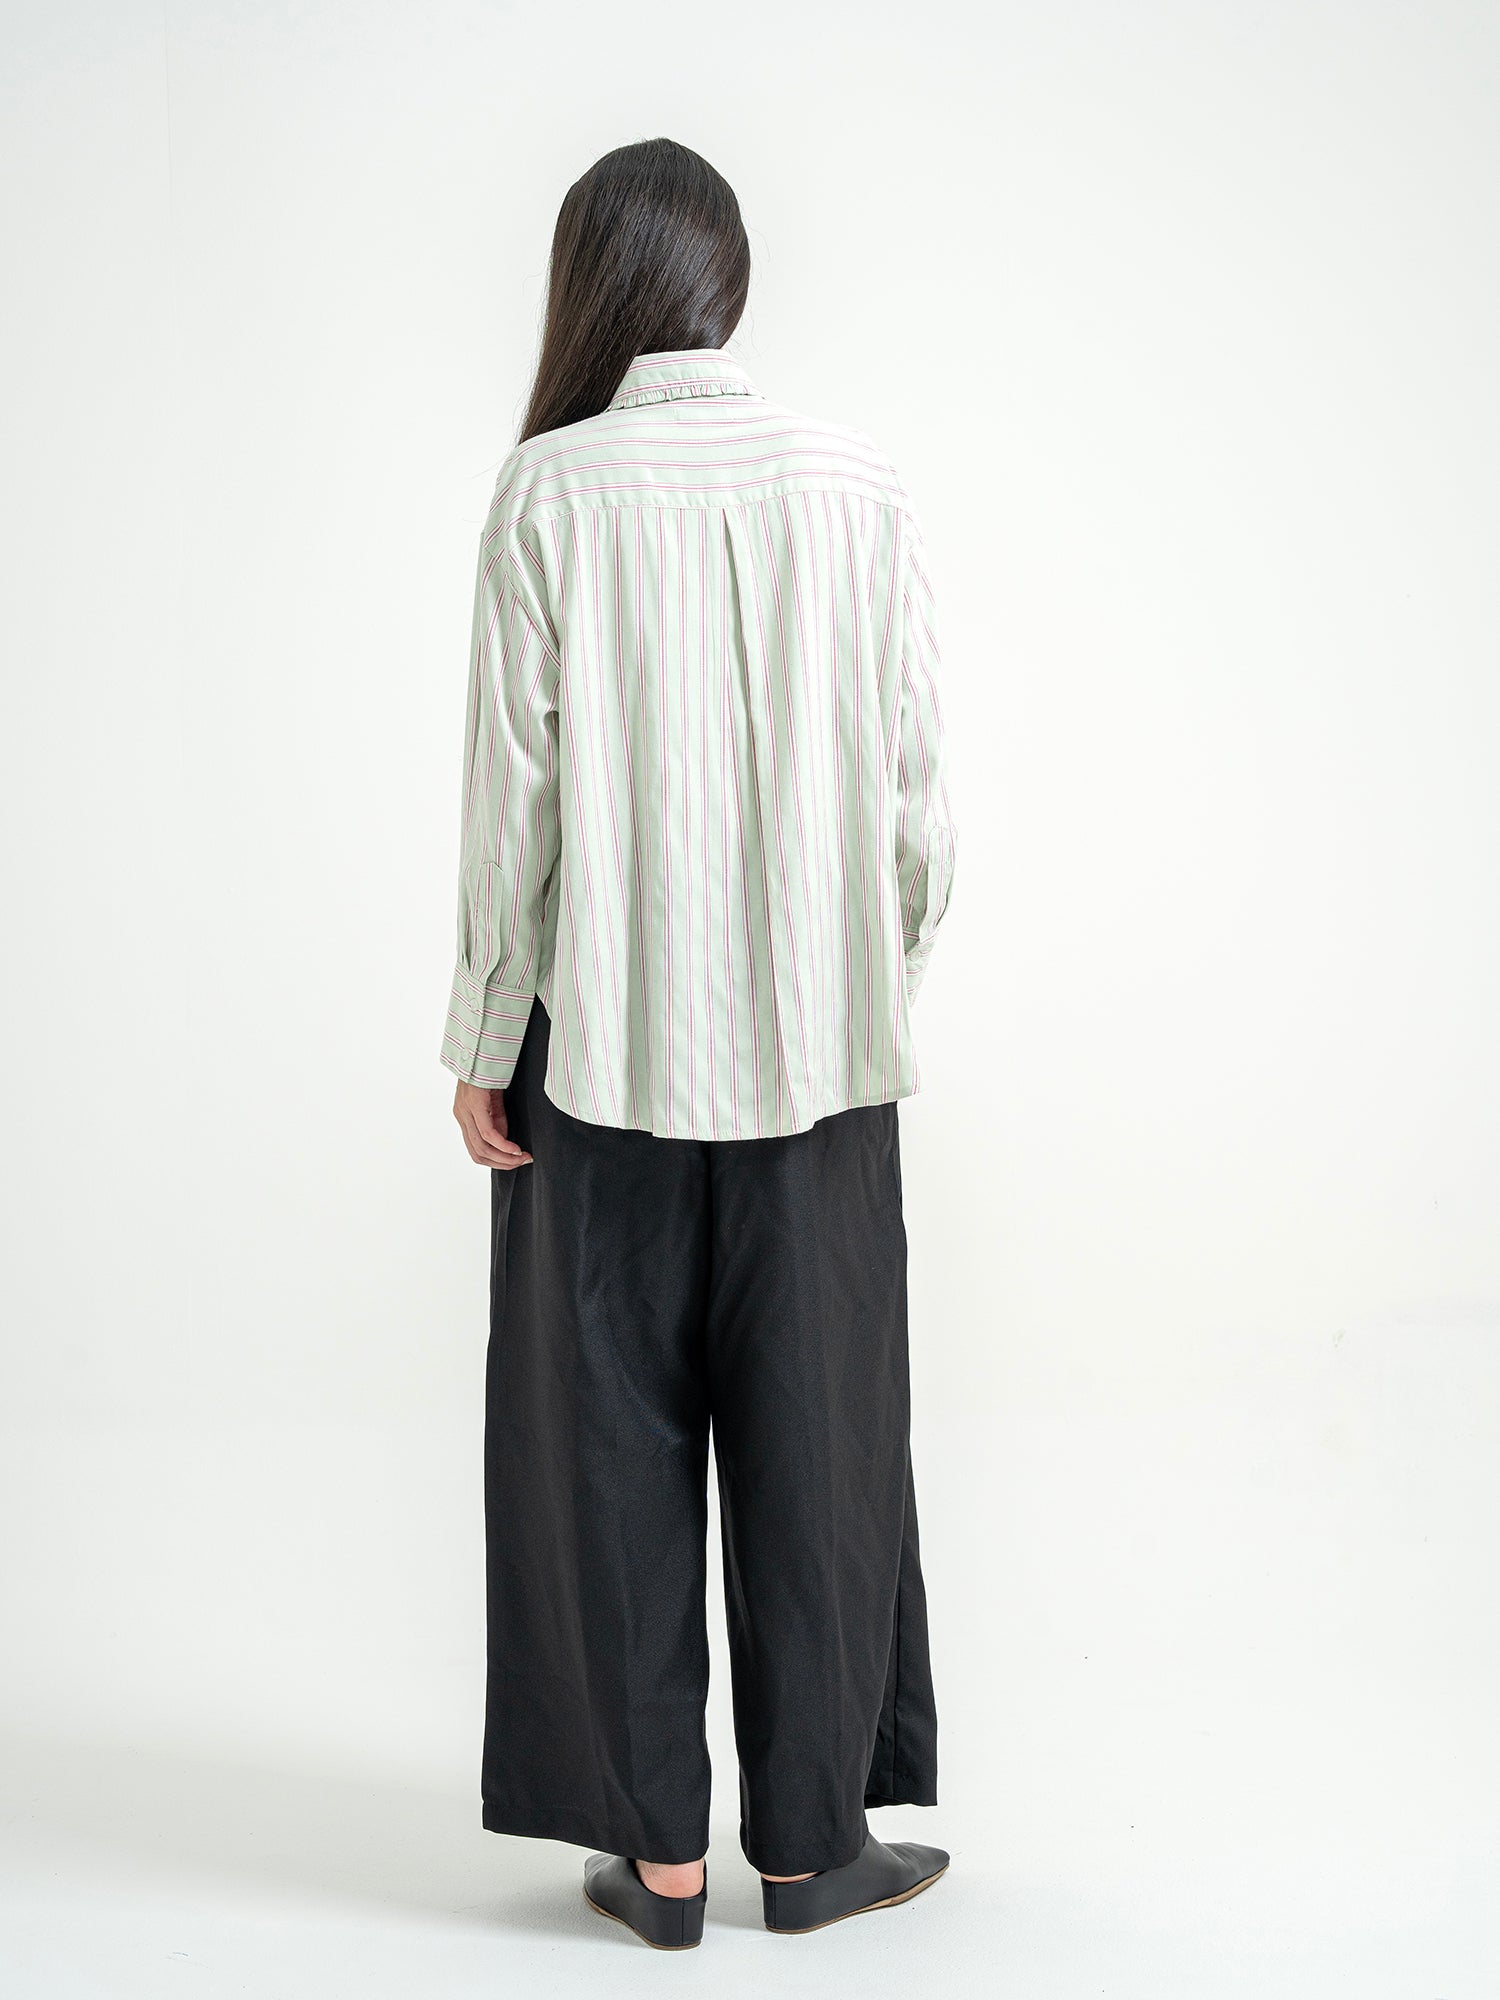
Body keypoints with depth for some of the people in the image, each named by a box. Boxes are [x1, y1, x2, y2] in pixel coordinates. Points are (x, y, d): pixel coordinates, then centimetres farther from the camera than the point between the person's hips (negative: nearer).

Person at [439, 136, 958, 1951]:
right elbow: (913, 784, 0)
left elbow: (512, 793, -6)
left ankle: (656, 1846, 18)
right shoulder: (856, 485, -1)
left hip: (603, 1041, -1)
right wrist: (879, 988, 12)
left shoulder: (549, 491, -6)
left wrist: (482, 1043, 2)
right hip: (817, 1042, 2)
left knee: (607, 1429, 10)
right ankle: (812, 1835, 22)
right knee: (814, 1433, 11)